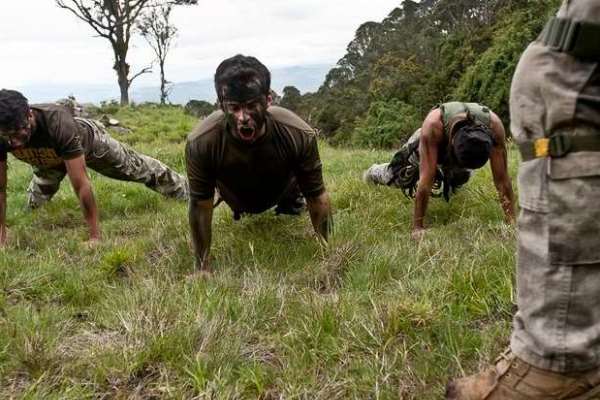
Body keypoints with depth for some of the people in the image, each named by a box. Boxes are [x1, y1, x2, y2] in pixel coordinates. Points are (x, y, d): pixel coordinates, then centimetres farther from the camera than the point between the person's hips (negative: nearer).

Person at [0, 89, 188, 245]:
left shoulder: (59, 123, -49)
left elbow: (81, 185, -46)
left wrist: (95, 236, -40)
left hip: (88, 140, -4)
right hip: (49, 160, 5)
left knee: (139, 169, 12)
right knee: (33, 203, 27)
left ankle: (186, 191, 34)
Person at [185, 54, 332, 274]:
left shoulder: (300, 135, -42)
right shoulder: (200, 143, -42)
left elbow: (317, 198, -28)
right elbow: (200, 205, -28)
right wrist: (203, 267, -20)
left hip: (280, 192, 0)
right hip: (237, 200, 1)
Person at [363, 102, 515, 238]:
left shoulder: (494, 125, -42)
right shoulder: (433, 125, -50)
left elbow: (502, 178, -36)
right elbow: (426, 178, -48)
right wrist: (417, 227, -45)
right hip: (428, 143, -2)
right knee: (397, 176, 13)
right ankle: (375, 172, 48)